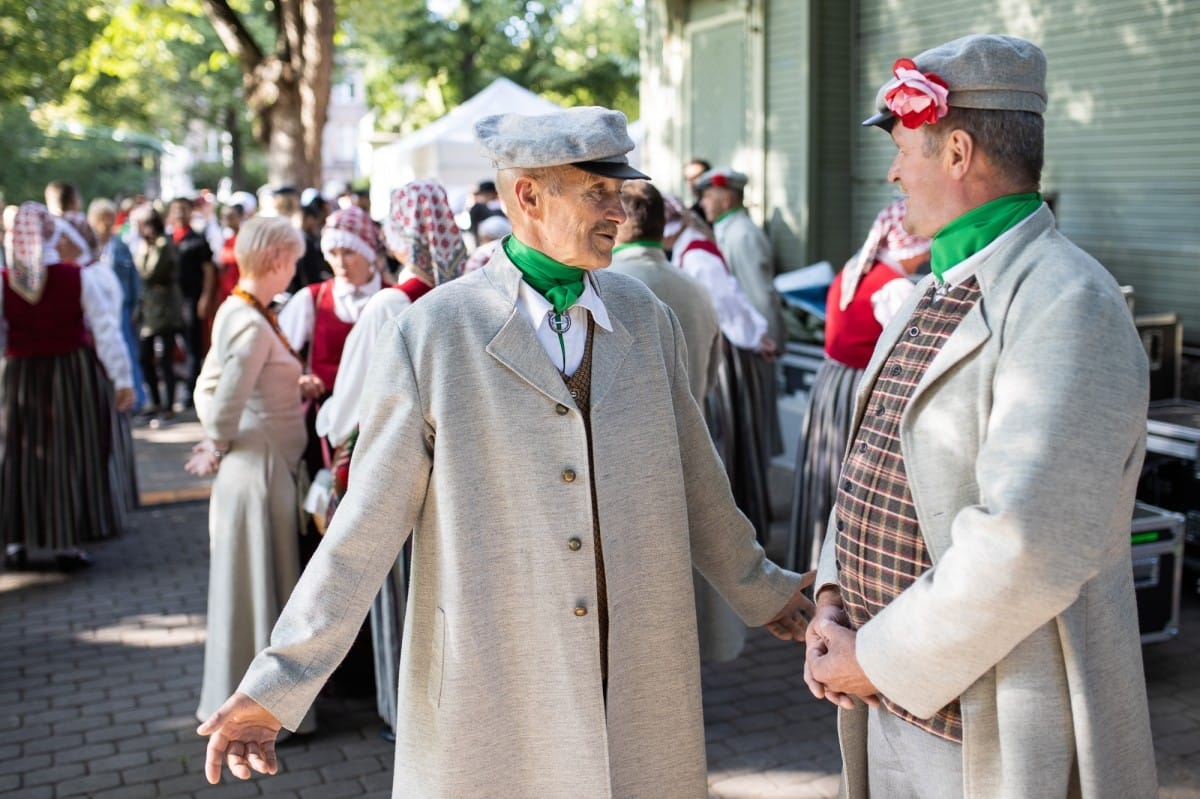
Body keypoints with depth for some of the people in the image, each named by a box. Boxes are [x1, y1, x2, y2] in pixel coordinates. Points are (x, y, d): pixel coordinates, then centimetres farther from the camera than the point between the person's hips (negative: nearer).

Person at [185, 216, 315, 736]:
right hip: (260, 465, -10)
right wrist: (219, 448, -6)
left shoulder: (235, 312, 8)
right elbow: (222, 404, -24)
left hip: (257, 464, 10)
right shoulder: (253, 326, -21)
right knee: (260, 586, 1)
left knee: (246, 583, 19)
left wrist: (219, 446, 9)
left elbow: (208, 389, 12)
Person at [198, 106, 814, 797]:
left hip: (643, 682, 4)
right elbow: (366, 526, -8)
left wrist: (762, 591, 21)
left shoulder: (646, 317, 2)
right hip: (489, 704, -3)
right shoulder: (428, 337, -10)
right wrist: (275, 687, -9)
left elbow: (696, 483, 13)